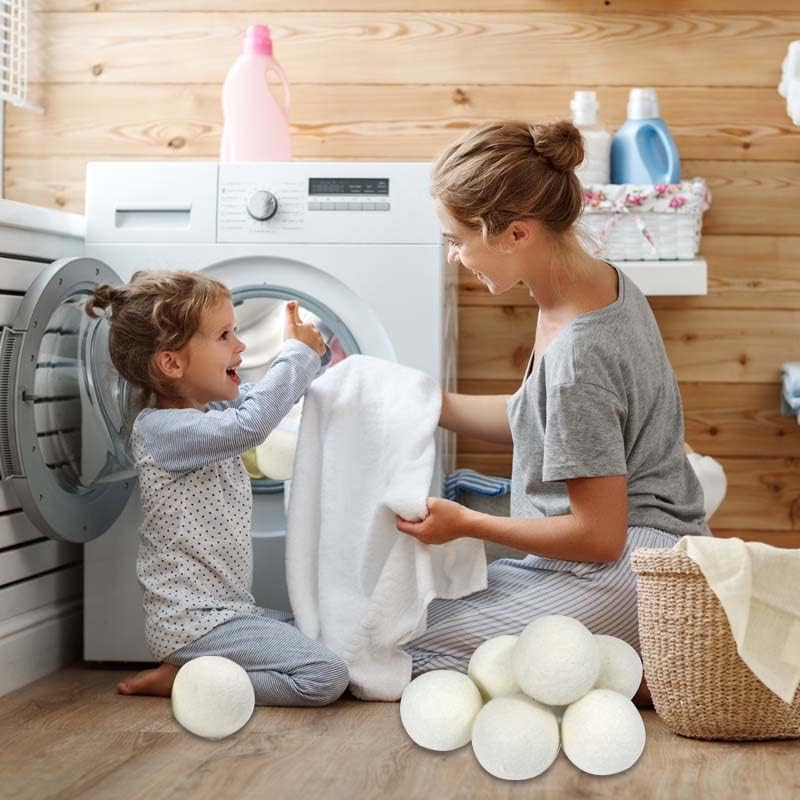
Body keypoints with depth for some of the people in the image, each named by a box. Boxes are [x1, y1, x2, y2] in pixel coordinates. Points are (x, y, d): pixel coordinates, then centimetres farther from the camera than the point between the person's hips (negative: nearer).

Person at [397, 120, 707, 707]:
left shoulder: (576, 357, -27)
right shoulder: (605, 282, 1)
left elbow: (599, 536, -21)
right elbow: (532, 421, 14)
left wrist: (466, 523, -11)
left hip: (629, 574, -10)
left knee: (410, 648, -5)